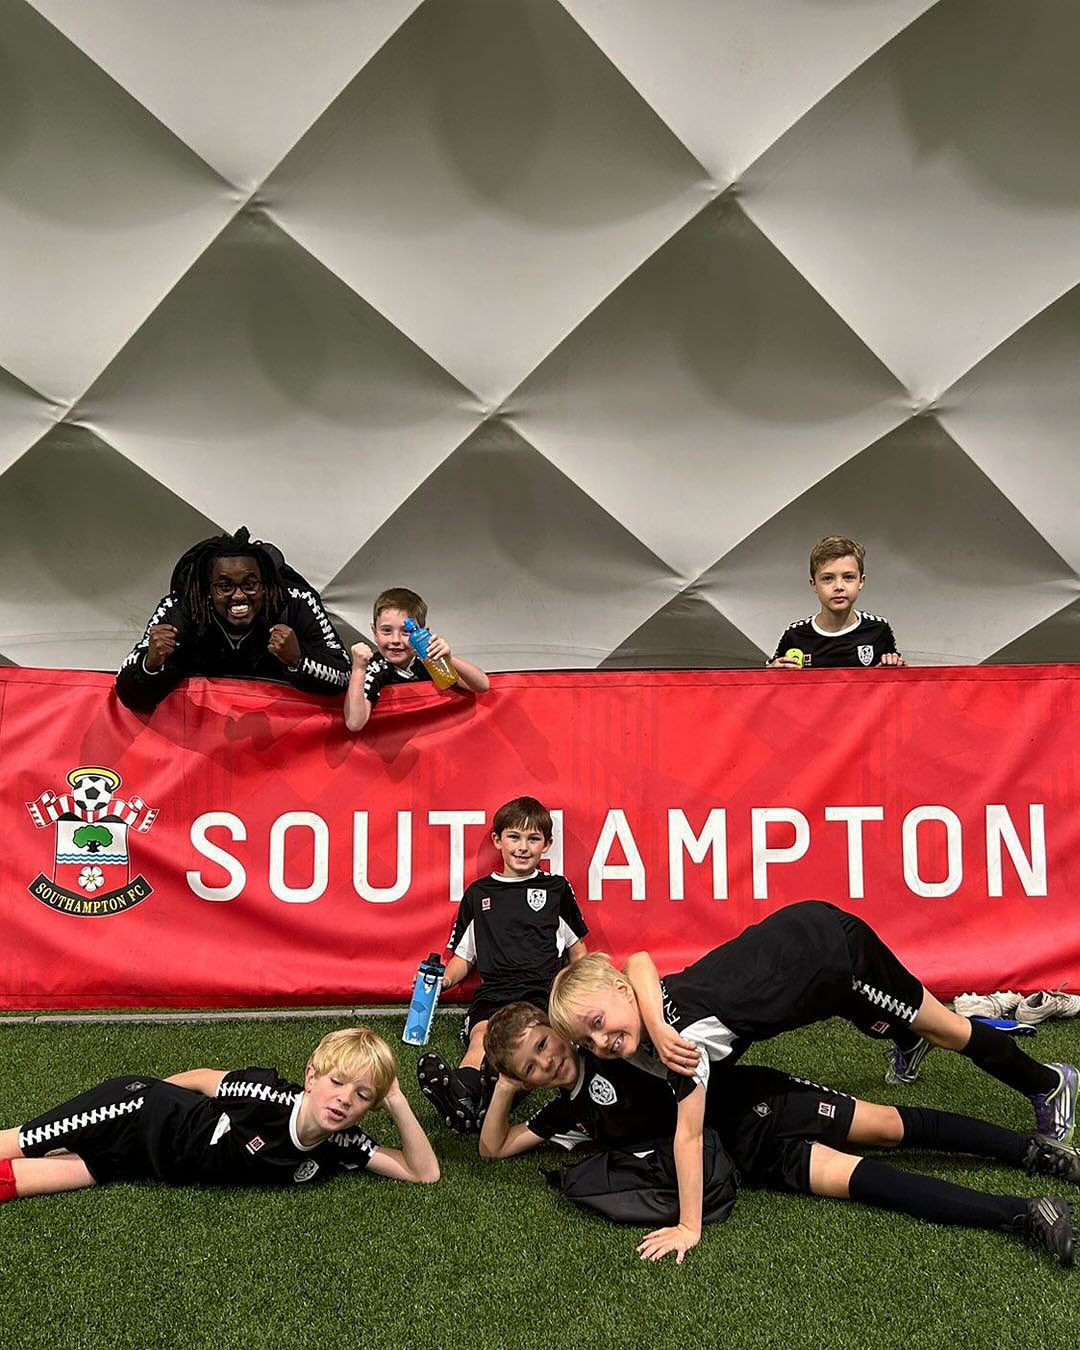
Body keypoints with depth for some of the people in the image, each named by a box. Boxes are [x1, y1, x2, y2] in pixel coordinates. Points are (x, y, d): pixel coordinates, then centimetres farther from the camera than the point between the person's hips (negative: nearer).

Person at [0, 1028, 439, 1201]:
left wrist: (398, 1103, -33)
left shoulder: (342, 1147, -19)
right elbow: (201, 1078, -14)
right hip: (136, 1111, -4)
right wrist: (148, 1094, 0)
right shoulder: (263, 1095, -33)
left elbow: (424, 1172, -22)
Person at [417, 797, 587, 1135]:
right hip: (493, 992, 1)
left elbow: (577, 949, 24)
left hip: (543, 990, -1)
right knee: (482, 1035, -33)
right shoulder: (478, 894, 20)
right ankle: (463, 1096, -63)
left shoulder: (556, 888, 18)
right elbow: (464, 956, 23)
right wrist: (443, 979, 2)